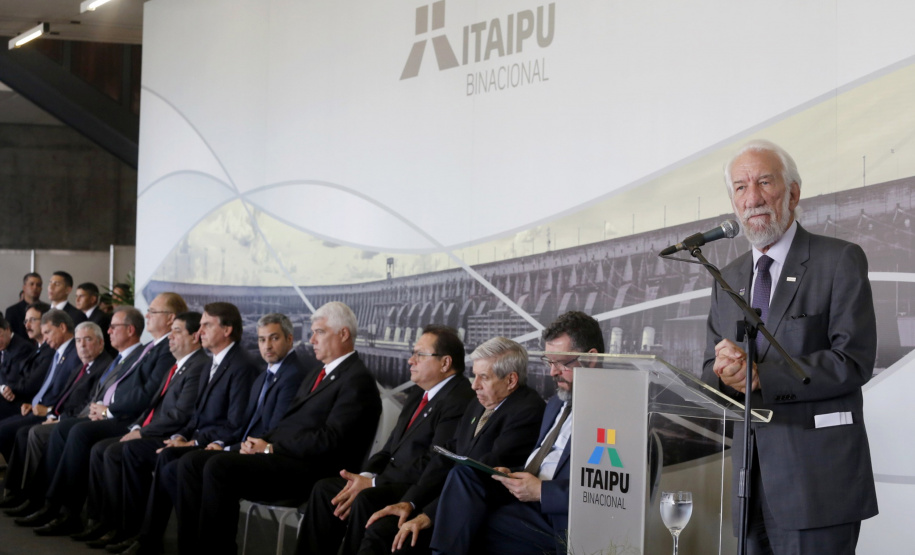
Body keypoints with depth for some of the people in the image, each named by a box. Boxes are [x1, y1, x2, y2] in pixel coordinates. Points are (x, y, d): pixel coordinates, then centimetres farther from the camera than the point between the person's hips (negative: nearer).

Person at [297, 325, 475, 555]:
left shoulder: (459, 401, -15)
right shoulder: (419, 393, 17)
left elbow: (432, 465, -20)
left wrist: (372, 483, -18)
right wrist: (366, 475, -3)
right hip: (392, 479, 10)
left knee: (366, 500, -31)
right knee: (324, 489, -1)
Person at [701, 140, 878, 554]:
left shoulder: (840, 261, -2)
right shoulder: (729, 279, 16)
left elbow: (853, 361, -12)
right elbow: (711, 376, 14)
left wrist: (760, 375, -18)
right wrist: (726, 370, -10)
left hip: (818, 479, -5)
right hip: (752, 480, 5)